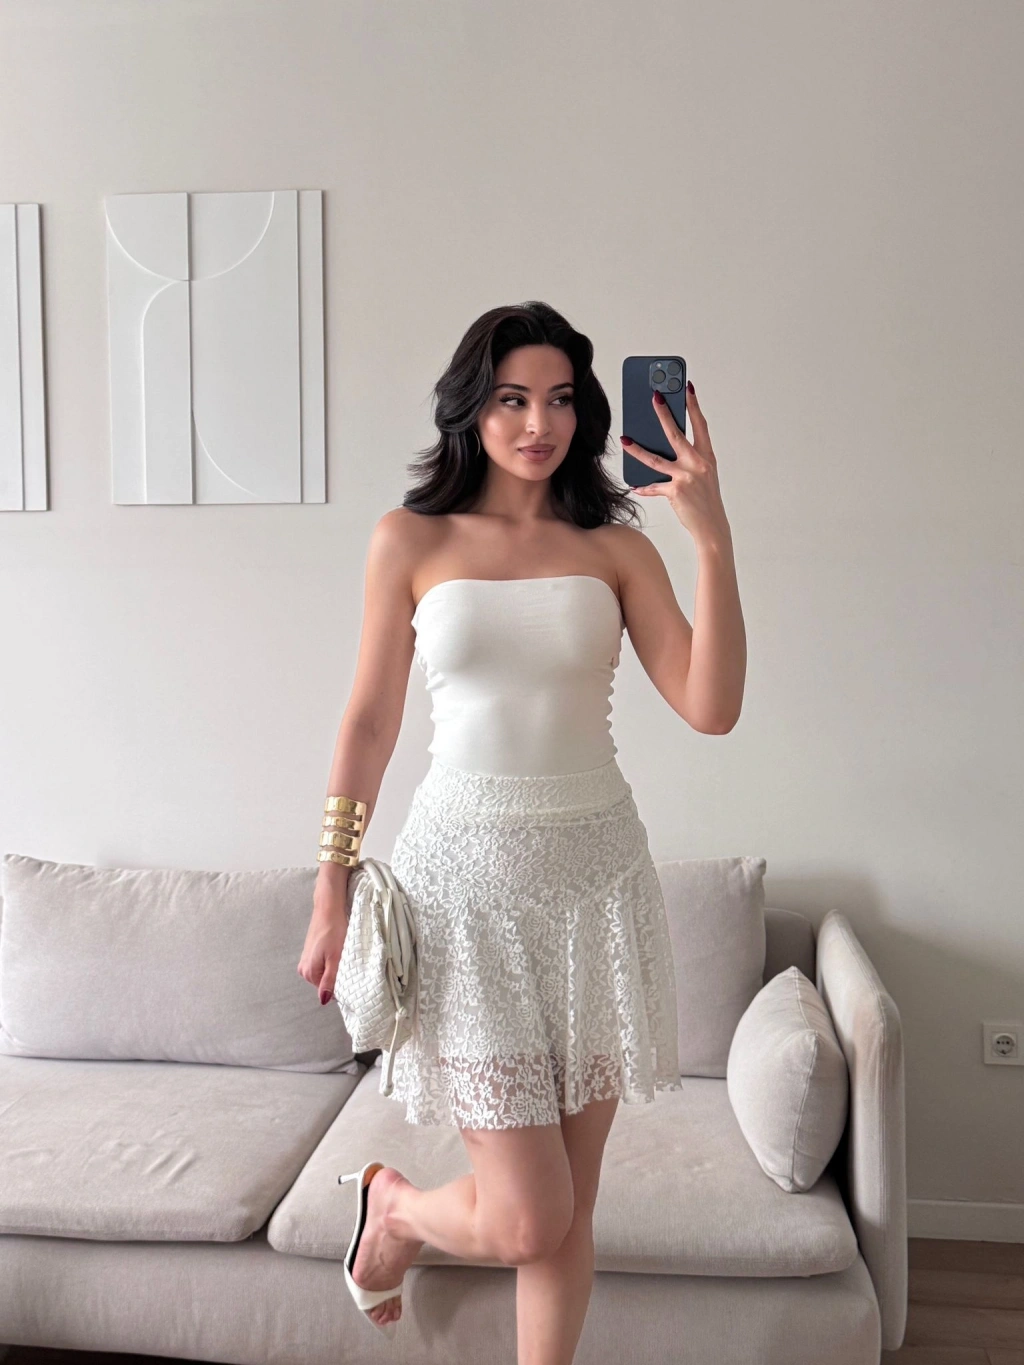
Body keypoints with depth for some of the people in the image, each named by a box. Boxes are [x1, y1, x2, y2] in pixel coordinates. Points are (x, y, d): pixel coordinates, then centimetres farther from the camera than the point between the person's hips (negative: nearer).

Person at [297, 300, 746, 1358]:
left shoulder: (614, 545, 4)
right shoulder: (411, 540, 1)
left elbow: (711, 708, -6)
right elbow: (369, 721, 3)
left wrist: (714, 539, -14)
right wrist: (330, 899, 3)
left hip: (596, 868, 2)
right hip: (468, 871, -2)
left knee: (568, 1208, 11)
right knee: (525, 1222, -1)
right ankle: (396, 1203, 32)